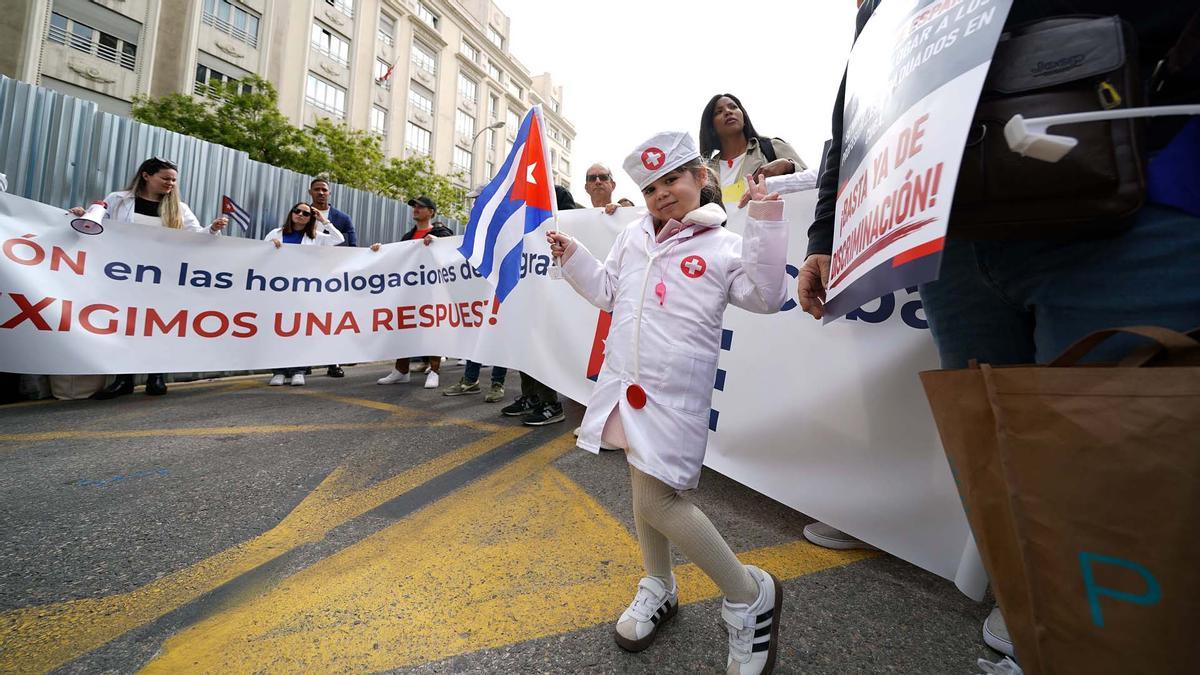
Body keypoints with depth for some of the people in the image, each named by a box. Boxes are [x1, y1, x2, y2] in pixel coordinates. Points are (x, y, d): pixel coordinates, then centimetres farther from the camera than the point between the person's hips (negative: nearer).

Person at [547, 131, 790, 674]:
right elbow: (607, 292, 19)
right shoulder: (633, 235, 14)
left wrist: (765, 224, -17)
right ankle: (658, 588, 40)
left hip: (676, 392, -6)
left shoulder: (722, 246, -2)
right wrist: (572, 258, 8)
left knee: (657, 501, -9)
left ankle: (750, 595, 16)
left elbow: (764, 297, -13)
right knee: (643, 484, 16)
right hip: (626, 383, 6)